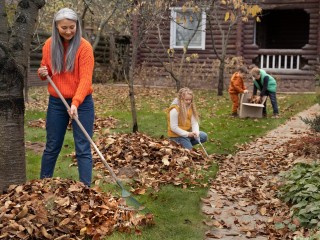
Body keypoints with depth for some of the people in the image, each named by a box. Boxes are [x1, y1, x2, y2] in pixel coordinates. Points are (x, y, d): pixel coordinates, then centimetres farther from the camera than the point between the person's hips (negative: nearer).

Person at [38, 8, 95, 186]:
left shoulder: (84, 47, -13)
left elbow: (86, 79, -19)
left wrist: (75, 103, -32)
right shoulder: (49, 45, 1)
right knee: (52, 147, 14)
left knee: (83, 149, -2)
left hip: (82, 103, -4)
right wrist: (43, 73, -10)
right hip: (56, 102, 4)